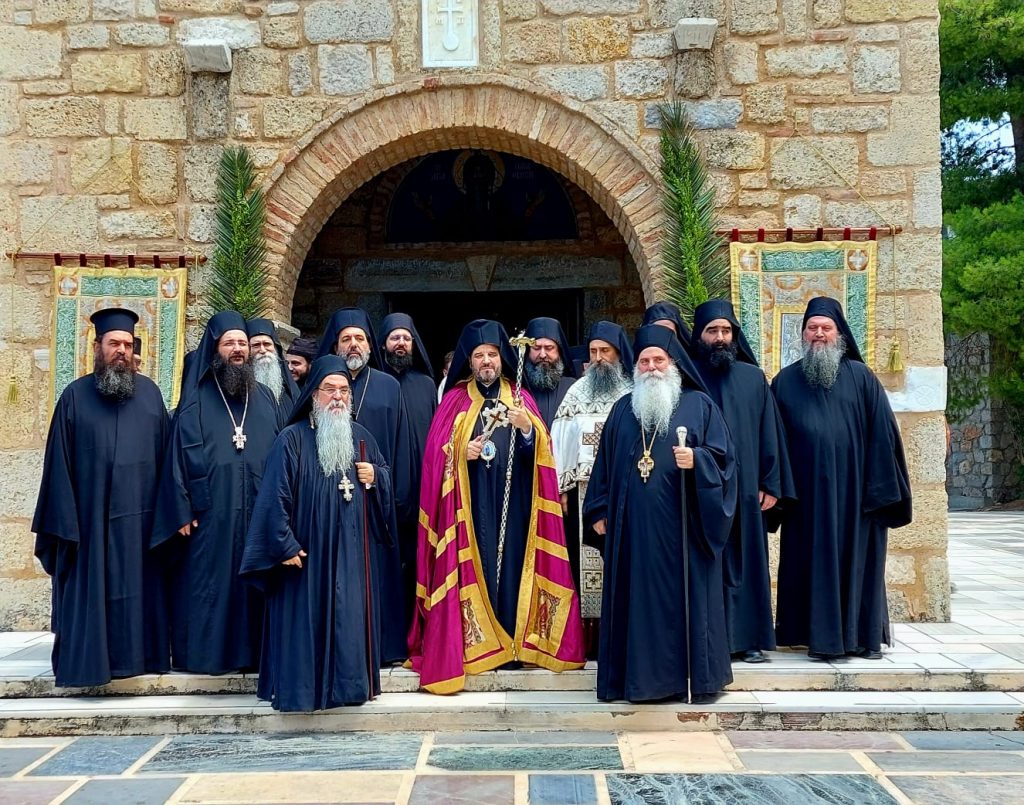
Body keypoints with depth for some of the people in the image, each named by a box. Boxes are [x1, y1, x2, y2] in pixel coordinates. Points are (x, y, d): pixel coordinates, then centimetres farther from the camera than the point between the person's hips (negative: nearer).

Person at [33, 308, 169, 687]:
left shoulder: (150, 393, 7)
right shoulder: (76, 396, 1)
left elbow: (164, 453, 7)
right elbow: (59, 462, -1)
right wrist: (65, 521, -7)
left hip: (139, 517, 2)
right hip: (90, 517, -2)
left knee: (138, 588, 8)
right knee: (90, 591, 4)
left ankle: (136, 653, 20)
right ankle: (87, 658, 15)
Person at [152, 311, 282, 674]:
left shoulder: (265, 398, 14)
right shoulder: (196, 400, 4)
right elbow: (178, 455, -1)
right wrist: (182, 511, -9)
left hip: (257, 514, 3)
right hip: (209, 514, -3)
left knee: (253, 585, 6)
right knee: (208, 583, 0)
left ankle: (250, 650, 14)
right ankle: (204, 652, 8)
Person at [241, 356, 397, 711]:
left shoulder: (360, 436, 11)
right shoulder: (292, 439, -5)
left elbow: (386, 475, 21)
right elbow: (275, 495, -10)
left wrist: (374, 477, -2)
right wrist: (285, 545, -15)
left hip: (351, 552, 4)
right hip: (307, 552, -4)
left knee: (350, 616, 5)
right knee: (306, 618, -1)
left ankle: (349, 682, 16)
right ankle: (300, 688, 8)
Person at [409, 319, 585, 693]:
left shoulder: (520, 398, 12)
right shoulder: (455, 399, 9)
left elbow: (538, 452, 2)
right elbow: (437, 453, 3)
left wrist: (526, 429, -16)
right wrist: (462, 452, -15)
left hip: (512, 505, 1)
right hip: (470, 506, -1)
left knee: (511, 562, -1)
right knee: (475, 566, -5)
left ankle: (516, 638, 7)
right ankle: (476, 642, 1)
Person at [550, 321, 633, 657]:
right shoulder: (577, 392, 10)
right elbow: (562, 441, 7)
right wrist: (561, 488, 1)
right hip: (584, 490, 2)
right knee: (586, 559, 1)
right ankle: (590, 635, 7)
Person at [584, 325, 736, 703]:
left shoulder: (700, 406, 5)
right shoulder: (623, 409, 15)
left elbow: (722, 457, 0)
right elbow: (604, 463, 15)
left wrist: (697, 460, -20)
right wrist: (599, 511, 10)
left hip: (682, 526, -3)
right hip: (633, 526, 3)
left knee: (685, 596, 1)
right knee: (637, 597, 4)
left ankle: (697, 673, 12)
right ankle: (641, 674, 11)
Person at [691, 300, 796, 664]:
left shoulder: (753, 377, 9)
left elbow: (769, 432, 8)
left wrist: (771, 485, 1)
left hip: (745, 488, 2)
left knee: (747, 562, 6)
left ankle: (749, 638, 14)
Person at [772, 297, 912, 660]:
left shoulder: (861, 377, 5)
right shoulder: (786, 381, 8)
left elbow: (882, 433, 2)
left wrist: (881, 487, -3)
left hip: (853, 489, 0)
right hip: (807, 490, 1)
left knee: (857, 559, 4)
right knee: (814, 560, 3)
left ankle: (865, 635, 16)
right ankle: (820, 635, 10)